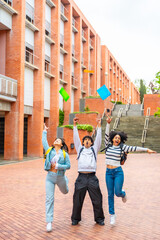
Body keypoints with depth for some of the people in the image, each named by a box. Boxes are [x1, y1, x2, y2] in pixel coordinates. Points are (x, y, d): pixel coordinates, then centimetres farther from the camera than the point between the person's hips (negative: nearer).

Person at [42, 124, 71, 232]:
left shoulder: (64, 154, -3)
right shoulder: (49, 150, 1)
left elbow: (68, 166, -5)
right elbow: (44, 141, 10)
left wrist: (58, 166, -17)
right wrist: (45, 131, 21)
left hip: (60, 177, 0)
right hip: (50, 177, 0)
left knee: (65, 192, 27)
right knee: (49, 199, -6)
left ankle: (66, 180, 62)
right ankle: (49, 222, -1)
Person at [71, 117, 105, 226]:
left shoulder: (94, 149, 15)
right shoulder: (80, 149, 16)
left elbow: (98, 139, 6)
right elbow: (76, 138, 9)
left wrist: (99, 126, 0)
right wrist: (75, 125, 3)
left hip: (92, 177, 0)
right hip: (81, 177, 0)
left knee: (97, 199, 4)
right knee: (77, 200, 4)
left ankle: (99, 218, 19)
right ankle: (75, 218, 20)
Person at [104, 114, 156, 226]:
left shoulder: (122, 147, 0)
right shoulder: (108, 146, 5)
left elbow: (133, 148, -8)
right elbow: (107, 135, -6)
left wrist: (146, 149, -16)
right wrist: (108, 123, -19)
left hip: (118, 172, -2)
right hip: (109, 172, 2)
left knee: (117, 192, -9)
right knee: (110, 194, 4)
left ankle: (123, 194, 30)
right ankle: (112, 215, 15)